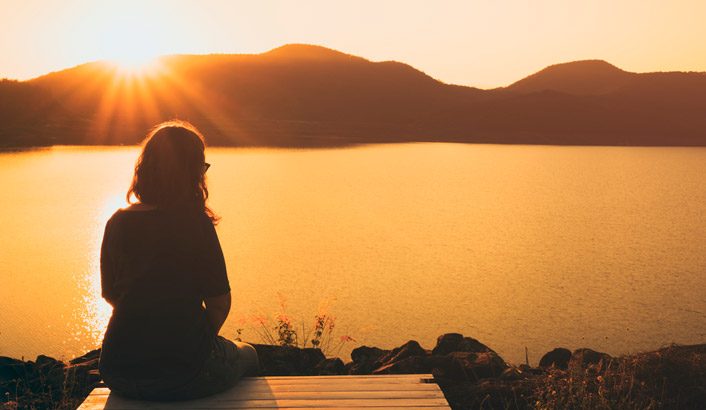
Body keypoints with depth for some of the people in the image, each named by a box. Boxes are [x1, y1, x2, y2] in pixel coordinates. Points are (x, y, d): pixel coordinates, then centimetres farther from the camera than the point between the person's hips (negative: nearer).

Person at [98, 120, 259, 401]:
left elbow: (110, 294, 11)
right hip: (183, 376, -5)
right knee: (246, 355, 28)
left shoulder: (117, 223, 1)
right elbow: (219, 302, -11)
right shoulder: (195, 222, -14)